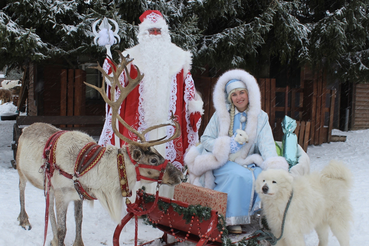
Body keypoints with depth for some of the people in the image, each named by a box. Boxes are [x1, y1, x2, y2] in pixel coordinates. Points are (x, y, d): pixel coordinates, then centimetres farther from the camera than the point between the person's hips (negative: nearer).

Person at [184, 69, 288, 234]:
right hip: (223, 162, -2)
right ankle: (232, 219, -19)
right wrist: (229, 145, -16)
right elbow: (206, 140, 2)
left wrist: (273, 166, -22)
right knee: (239, 175, -33)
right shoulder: (220, 115, 8)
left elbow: (266, 144, -2)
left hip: (248, 163, 2)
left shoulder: (260, 117, 11)